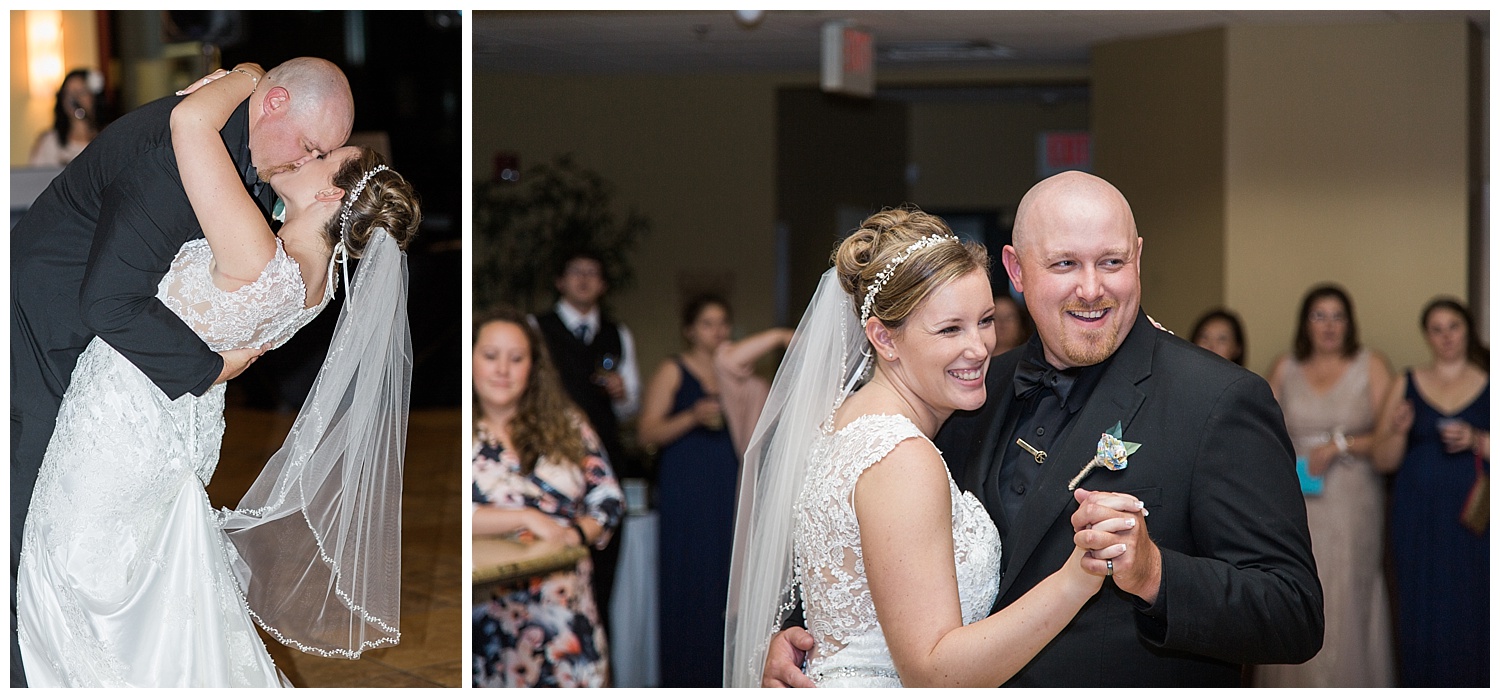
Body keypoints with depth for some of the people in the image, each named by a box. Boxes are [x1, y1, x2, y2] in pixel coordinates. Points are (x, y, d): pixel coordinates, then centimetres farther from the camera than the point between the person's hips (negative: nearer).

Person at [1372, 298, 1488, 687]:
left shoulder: (1490, 384, 7)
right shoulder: (1407, 385, 10)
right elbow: (1383, 461, 7)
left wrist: (1476, 441, -14)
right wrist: (1398, 432, -12)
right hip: (1419, 519, 1)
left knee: (1473, 611, -5)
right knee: (1423, 613, -2)